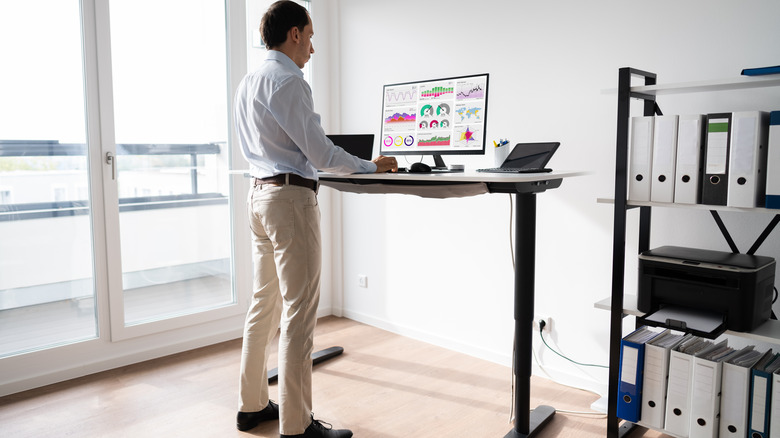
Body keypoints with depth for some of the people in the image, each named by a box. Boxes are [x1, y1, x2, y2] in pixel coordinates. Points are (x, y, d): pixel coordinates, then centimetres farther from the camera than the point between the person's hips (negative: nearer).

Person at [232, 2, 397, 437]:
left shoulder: (248, 82, 16)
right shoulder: (288, 81, -13)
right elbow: (319, 151, -16)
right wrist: (372, 166, -5)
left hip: (259, 192, 10)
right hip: (291, 196, -10)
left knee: (265, 303, 16)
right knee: (300, 311, -5)